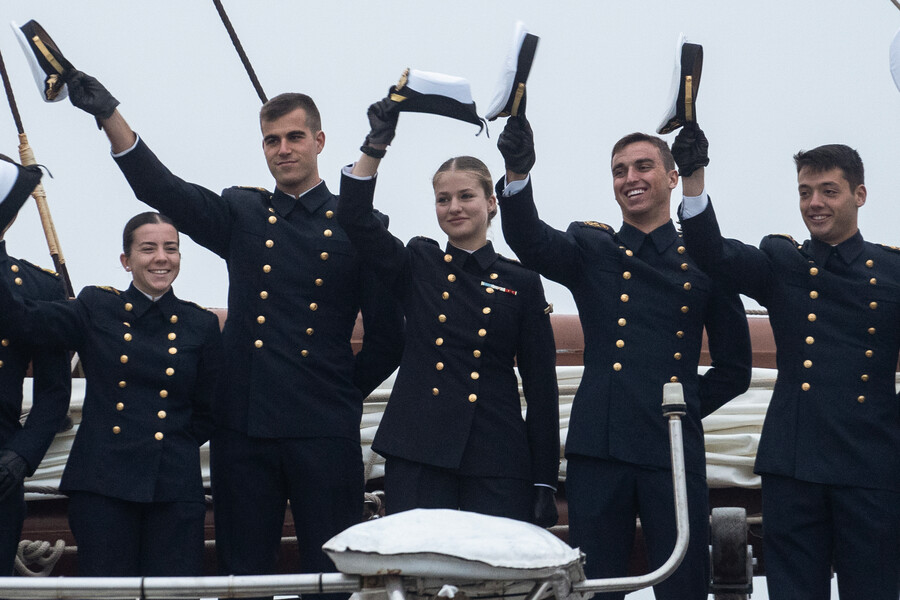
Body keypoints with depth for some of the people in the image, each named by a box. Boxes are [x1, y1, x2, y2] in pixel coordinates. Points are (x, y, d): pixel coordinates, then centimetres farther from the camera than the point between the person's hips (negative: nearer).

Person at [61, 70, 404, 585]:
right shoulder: (240, 215, 12)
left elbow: (388, 335, 7)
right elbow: (163, 190, -3)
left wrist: (346, 392, 6)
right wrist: (109, 115, -12)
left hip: (323, 433, -2)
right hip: (243, 428, 2)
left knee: (333, 572, -1)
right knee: (245, 571, 6)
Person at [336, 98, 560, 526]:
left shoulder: (522, 284, 9)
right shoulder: (417, 267, 12)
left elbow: (541, 387, 7)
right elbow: (354, 218, -1)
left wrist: (545, 481, 2)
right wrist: (376, 144, -9)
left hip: (497, 467, 0)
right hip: (418, 458, 1)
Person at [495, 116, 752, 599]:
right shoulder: (590, 248, 11)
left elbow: (734, 369, 14)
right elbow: (530, 242, -11)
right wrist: (516, 173, -27)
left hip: (674, 452, 0)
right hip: (599, 450, 1)